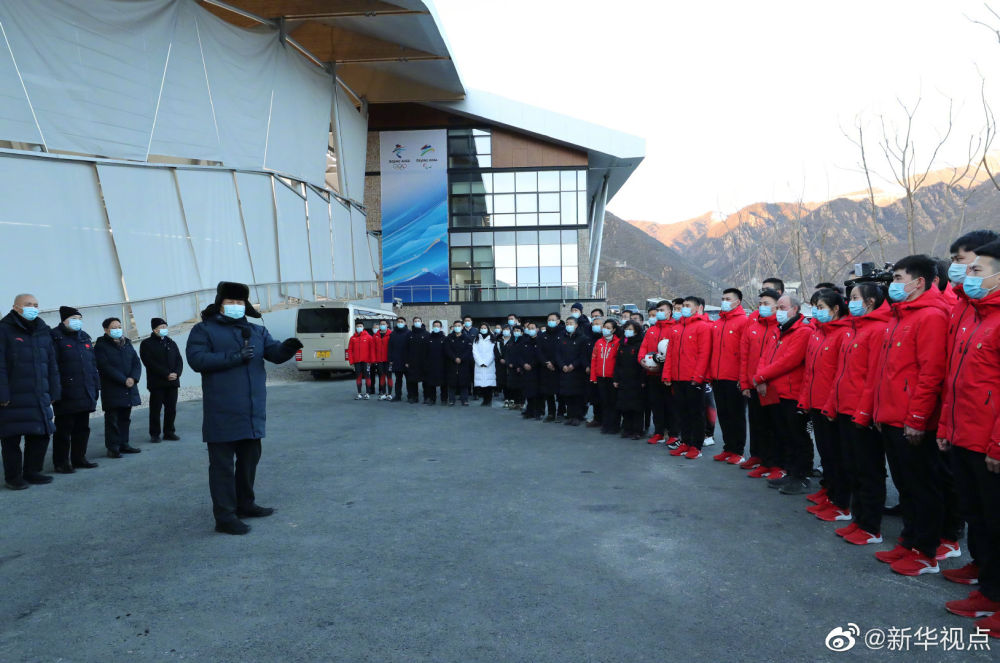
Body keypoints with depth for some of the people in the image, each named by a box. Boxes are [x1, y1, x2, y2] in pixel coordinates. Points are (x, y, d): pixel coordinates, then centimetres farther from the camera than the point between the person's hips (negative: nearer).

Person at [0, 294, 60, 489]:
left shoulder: (43, 332, 15)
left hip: (39, 398, 6)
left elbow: (52, 365, 16)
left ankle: (32, 472, 23)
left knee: (41, 436, 9)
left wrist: (53, 392, 11)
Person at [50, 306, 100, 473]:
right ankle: (61, 462, 8)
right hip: (66, 395, -7)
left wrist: (96, 386, 14)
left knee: (83, 428, 13)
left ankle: (79, 458, 23)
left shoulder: (85, 337, 16)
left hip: (86, 394, 7)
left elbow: (93, 364, 19)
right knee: (64, 429, -1)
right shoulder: (56, 337, -6)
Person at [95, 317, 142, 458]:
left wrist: (133, 378, -10)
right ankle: (113, 448, 1)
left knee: (125, 418, 12)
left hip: (129, 390, 6)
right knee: (112, 420, -3)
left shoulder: (127, 344, 14)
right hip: (111, 390, -6)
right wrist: (124, 380, -19)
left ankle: (123, 444, 21)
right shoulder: (101, 346, -6)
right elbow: (106, 367, -15)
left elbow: (136, 362, 8)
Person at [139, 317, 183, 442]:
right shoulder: (146, 344, 0)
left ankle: (169, 432, 15)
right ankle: (154, 434, 6)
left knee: (171, 408, 6)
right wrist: (166, 374, -16)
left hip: (173, 382, 5)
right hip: (156, 383, -5)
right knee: (155, 409, -2)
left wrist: (176, 373, -7)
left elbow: (179, 360, 13)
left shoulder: (171, 343, 17)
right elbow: (150, 363, -10)